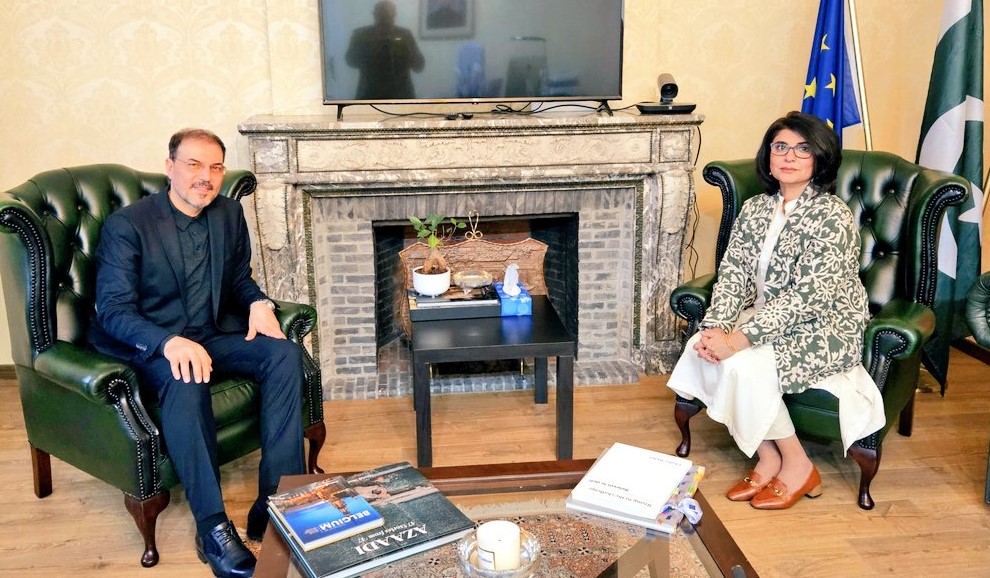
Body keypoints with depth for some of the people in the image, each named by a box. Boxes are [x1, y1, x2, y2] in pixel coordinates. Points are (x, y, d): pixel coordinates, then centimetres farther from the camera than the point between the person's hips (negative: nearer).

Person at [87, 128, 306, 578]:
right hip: (147, 345, -5)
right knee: (186, 381, -38)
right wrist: (170, 342, -36)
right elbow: (112, 309, -17)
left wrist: (258, 302, -6)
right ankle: (212, 527, -31)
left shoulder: (229, 213, 6)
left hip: (214, 334, 6)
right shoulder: (127, 225, -11)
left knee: (285, 354, -21)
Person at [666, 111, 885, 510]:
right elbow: (732, 272, 0)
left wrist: (738, 339, -30)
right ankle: (767, 459, -6)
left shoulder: (831, 216, -18)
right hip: (768, 321, 7)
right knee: (701, 348, -19)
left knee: (743, 363, -29)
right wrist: (715, 327, -20)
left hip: (825, 332, -7)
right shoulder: (755, 209, 4)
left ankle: (797, 467, -5)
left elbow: (809, 297, -25)